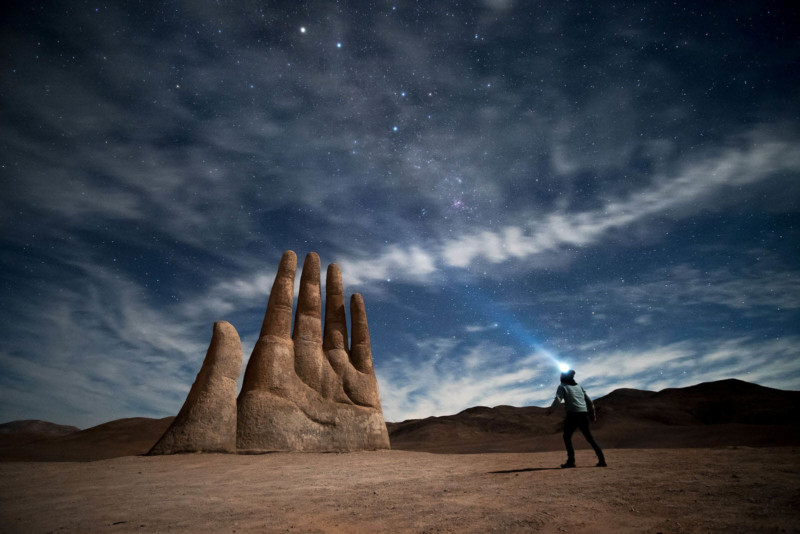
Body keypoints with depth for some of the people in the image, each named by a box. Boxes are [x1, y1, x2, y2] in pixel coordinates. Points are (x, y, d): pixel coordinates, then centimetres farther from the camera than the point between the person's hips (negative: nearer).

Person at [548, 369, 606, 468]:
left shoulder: (562, 386, 3)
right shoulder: (579, 386, 20)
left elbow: (557, 400, -14)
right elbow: (589, 401, 19)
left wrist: (550, 410, -9)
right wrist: (593, 414, 26)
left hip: (573, 414, -6)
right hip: (584, 414, 6)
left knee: (567, 437, 5)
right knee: (589, 438, 16)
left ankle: (571, 461, -5)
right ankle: (601, 460, 9)